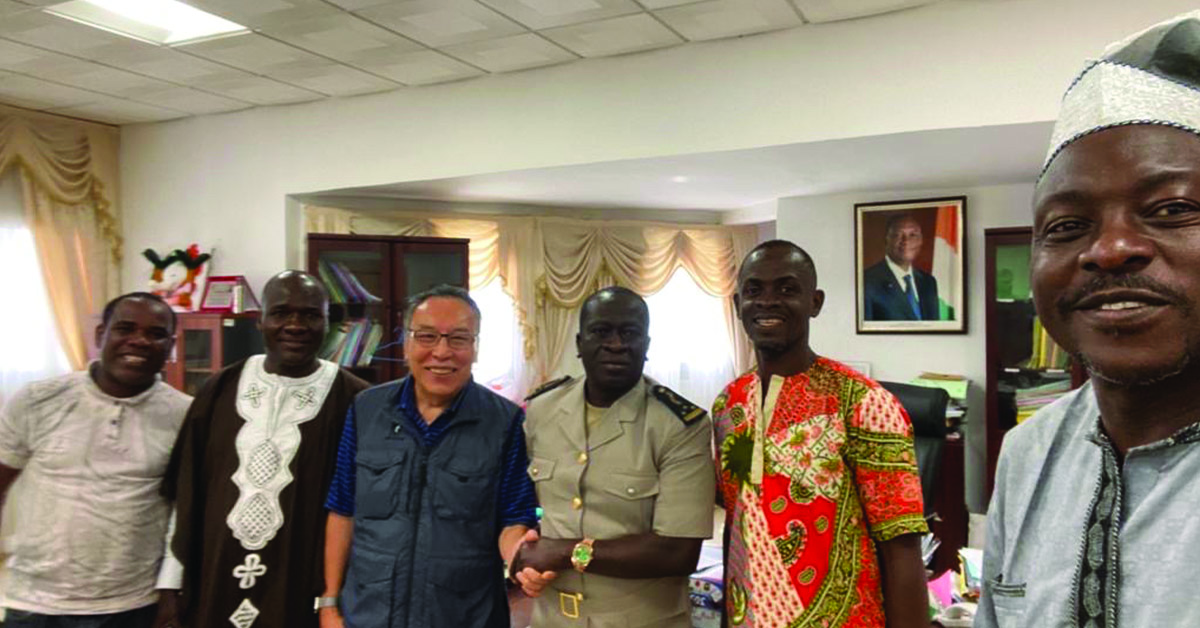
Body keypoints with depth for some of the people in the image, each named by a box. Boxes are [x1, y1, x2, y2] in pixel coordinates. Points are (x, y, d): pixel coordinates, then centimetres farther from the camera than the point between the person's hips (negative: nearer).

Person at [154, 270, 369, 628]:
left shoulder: (354, 401, -9)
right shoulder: (220, 390, 1)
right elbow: (184, 497, 6)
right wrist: (171, 590, 5)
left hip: (301, 599, -3)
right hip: (212, 593, 3)